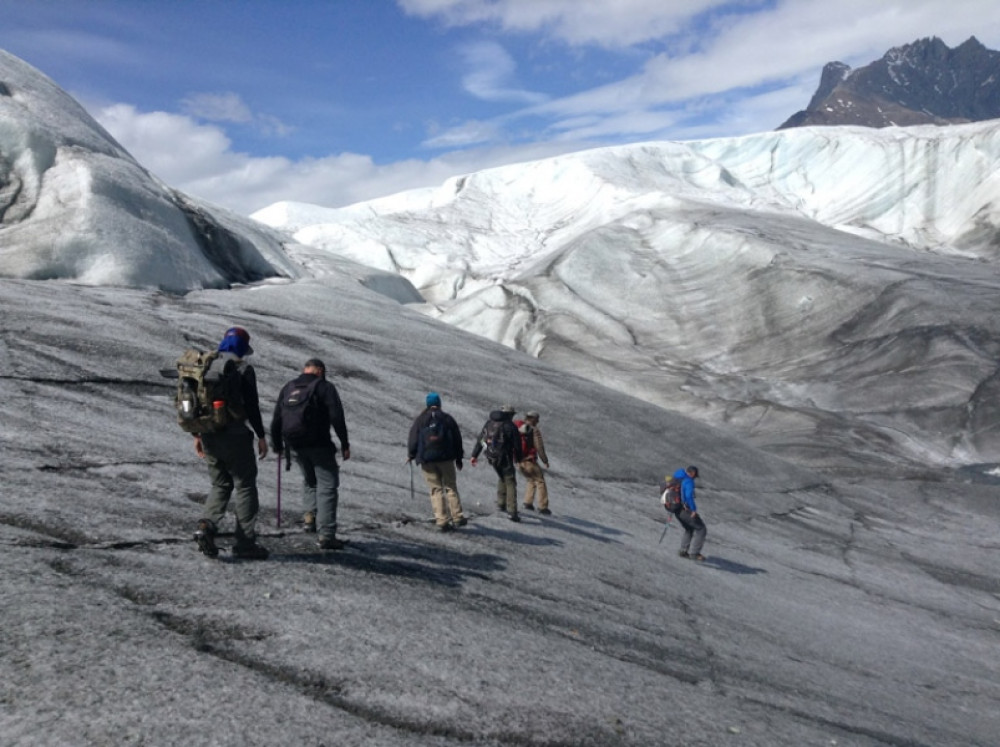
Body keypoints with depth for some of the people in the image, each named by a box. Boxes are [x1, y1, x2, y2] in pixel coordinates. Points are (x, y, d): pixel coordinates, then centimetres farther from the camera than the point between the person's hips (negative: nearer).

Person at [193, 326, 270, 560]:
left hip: (209, 436, 6)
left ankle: (207, 524, -6)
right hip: (235, 436, -6)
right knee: (245, 487, 3)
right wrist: (261, 436, -3)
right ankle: (245, 543, 4)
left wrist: (197, 435, 19)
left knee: (220, 485, 18)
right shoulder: (243, 369, -8)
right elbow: (251, 406, -11)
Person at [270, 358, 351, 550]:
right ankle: (325, 535, -9)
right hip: (318, 444, -5)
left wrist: (277, 445, 24)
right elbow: (336, 417, -11)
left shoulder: (288, 388, 14)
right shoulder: (324, 387, -2)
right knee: (327, 485, -2)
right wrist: (345, 443, -8)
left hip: (294, 446, 5)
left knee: (309, 480, 28)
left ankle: (309, 514, 13)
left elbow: (276, 420, 15)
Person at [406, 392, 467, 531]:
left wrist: (410, 455, 18)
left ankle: (442, 520, -4)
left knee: (436, 490, 3)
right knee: (451, 487, 9)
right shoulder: (447, 418, 4)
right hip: (446, 457, 0)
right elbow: (457, 439, 6)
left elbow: (413, 439, 3)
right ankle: (457, 517, 6)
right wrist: (459, 458, 14)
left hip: (427, 460, 0)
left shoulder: (420, 420, 3)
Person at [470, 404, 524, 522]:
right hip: (505, 458, -6)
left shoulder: (489, 423, 7)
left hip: (491, 457, 6)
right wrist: (519, 458, 9)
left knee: (502, 477, 29)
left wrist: (474, 455, 15)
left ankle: (501, 503, 31)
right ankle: (511, 512, -6)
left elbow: (480, 439, 10)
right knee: (510, 483, 1)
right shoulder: (510, 426, -11)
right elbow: (517, 445, -8)